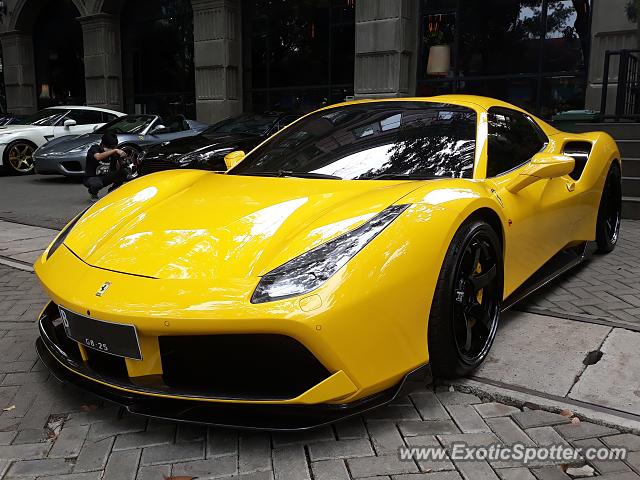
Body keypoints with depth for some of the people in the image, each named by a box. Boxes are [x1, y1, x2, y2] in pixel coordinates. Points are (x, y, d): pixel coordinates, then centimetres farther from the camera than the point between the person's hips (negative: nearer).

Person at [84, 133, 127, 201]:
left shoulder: (113, 153, -4)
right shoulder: (94, 148, -18)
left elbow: (117, 168, -1)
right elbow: (98, 157, -42)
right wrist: (115, 150, -46)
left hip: (106, 177, 4)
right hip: (91, 178, -4)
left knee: (122, 172, -21)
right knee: (97, 184, -40)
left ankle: (112, 191, 5)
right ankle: (93, 193, 0)